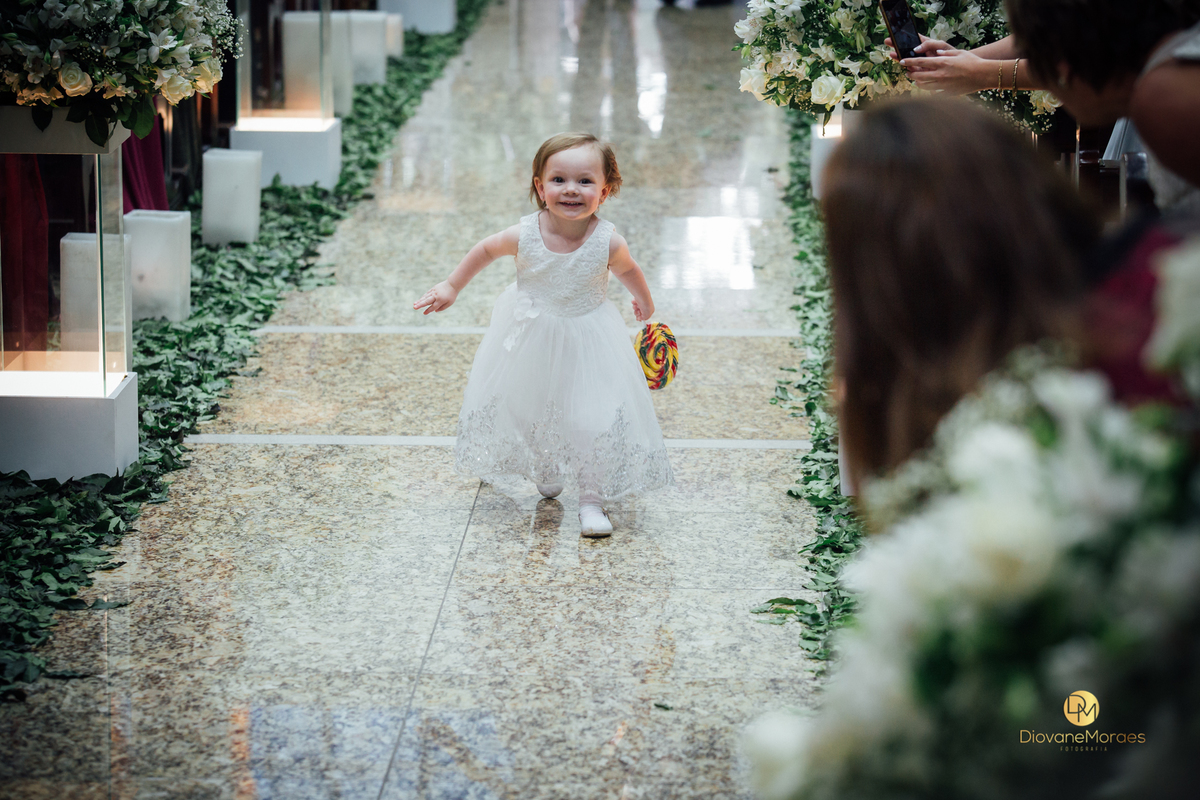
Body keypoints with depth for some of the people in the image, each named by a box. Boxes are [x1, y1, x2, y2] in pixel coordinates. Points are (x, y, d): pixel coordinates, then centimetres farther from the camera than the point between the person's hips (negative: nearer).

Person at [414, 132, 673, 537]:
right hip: (530, 341, 1)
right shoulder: (524, 236, -22)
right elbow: (485, 250, 0)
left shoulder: (608, 242, -22)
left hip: (587, 343, -1)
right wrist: (451, 286, 8)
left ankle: (592, 500, 8)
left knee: (595, 419, -8)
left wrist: (644, 301, 21)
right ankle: (546, 474, 43)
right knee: (526, 409, 14)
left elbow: (628, 270, 2)